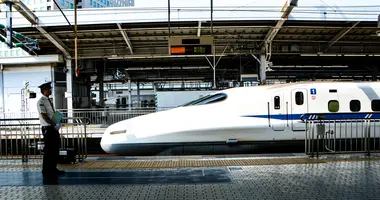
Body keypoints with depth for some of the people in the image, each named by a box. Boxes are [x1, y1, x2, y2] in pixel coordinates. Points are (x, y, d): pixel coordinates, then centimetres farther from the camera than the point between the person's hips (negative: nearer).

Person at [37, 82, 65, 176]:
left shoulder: (49, 100, 14)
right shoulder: (41, 101, -12)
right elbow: (44, 116, -18)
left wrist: (57, 124, 7)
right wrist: (54, 125, -16)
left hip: (54, 127, 8)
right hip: (47, 128, -8)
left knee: (55, 149, 13)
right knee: (48, 150, -1)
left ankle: (53, 169, 23)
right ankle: (46, 170, 10)